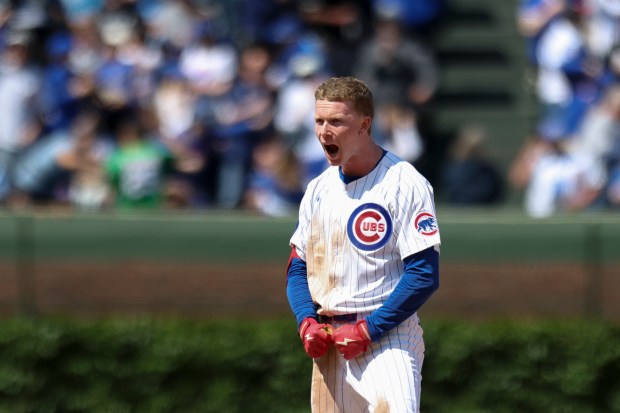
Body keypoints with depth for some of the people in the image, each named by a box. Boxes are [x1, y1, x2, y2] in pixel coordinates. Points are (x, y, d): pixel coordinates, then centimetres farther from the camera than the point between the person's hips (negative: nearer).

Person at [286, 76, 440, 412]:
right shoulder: (318, 189, 13)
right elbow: (298, 267, 19)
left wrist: (368, 330, -14)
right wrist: (306, 321, 0)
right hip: (328, 342, 7)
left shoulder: (405, 183, -8)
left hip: (386, 339, -6)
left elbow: (424, 275, -12)